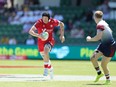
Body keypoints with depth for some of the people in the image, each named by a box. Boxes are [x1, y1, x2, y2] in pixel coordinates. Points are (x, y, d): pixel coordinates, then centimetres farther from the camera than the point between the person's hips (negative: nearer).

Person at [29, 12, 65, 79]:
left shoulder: (52, 22, -17)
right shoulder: (39, 22, -20)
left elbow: (61, 24, 3)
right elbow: (30, 31, -27)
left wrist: (62, 35, -1)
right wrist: (38, 35, -45)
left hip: (50, 41, -2)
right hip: (41, 41, 2)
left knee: (46, 50, -34)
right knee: (45, 58, 16)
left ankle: (46, 69, -25)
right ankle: (50, 69, 46)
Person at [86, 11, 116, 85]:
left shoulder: (100, 25, -22)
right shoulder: (104, 23, 7)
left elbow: (98, 37, -30)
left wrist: (90, 39, -13)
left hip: (110, 47, -9)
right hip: (104, 45, 9)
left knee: (103, 64, -4)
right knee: (93, 58, 6)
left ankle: (108, 80, 11)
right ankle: (99, 73, 21)